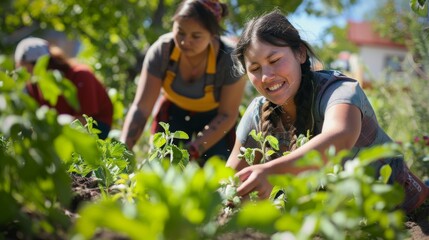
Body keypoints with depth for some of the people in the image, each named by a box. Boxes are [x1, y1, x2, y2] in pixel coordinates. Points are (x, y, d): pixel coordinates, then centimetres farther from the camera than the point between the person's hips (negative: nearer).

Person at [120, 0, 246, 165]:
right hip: (172, 113, 2)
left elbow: (227, 115, -23)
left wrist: (191, 151, -32)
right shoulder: (161, 50, -28)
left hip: (214, 117, -1)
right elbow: (141, 107, -26)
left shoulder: (229, 59, -32)